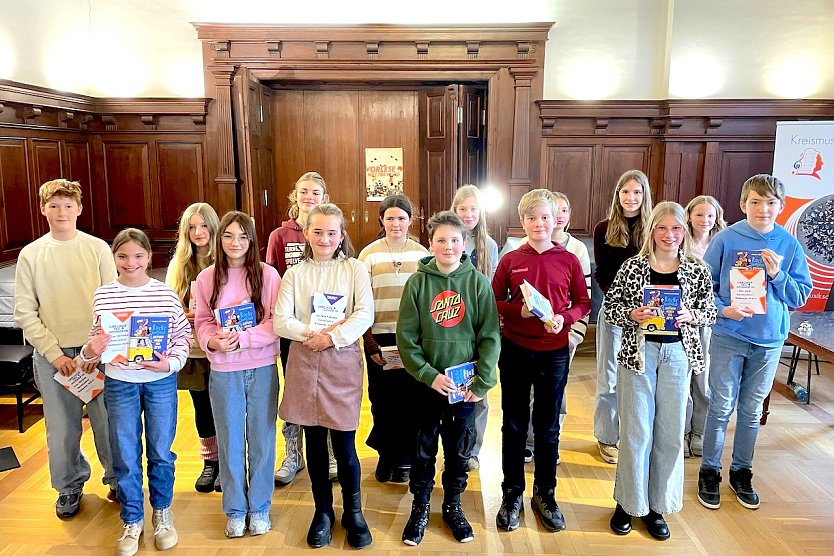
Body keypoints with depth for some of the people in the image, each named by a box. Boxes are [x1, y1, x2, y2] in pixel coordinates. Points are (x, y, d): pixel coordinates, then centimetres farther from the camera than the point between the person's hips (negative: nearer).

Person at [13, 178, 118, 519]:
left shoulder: (98, 248, -1)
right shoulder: (30, 255, 2)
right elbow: (25, 314, 1)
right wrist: (54, 353, -7)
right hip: (52, 354, 1)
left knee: (108, 422, 6)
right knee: (62, 428, 9)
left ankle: (118, 478, 27)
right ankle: (70, 486, 31)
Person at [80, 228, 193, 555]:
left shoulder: (166, 294, -7)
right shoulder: (102, 296, -3)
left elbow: (183, 336, -2)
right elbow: (97, 340, 5)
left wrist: (171, 362, -19)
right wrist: (89, 351, -16)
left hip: (161, 382, -1)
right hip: (119, 384, 1)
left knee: (161, 452, 13)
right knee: (125, 456, 12)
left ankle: (162, 512, 36)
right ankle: (132, 520, 32)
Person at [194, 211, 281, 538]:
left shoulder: (267, 275, -5)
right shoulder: (206, 278, 2)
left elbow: (276, 322, -8)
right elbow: (203, 322, 4)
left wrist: (242, 339, -19)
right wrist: (212, 342, -16)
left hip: (262, 368, -1)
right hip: (223, 371, 2)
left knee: (261, 439, 10)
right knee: (230, 441, 12)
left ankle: (259, 507, 27)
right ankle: (235, 509, 29)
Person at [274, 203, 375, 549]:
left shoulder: (354, 269, 1)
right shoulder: (295, 274, 5)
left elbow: (365, 314, -9)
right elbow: (280, 321, -3)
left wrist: (333, 337, -19)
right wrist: (311, 333, -18)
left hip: (343, 363, -2)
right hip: (304, 363, 2)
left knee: (344, 444, 3)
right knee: (315, 441, 12)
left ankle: (353, 513, 25)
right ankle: (323, 511, 31)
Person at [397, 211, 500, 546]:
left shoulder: (478, 282, -5)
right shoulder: (417, 282, -6)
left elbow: (490, 336, -5)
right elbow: (406, 338, -7)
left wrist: (483, 381, -11)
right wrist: (430, 375, -16)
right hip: (426, 383, 0)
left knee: (459, 449, 15)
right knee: (424, 449, 13)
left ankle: (452, 506, 36)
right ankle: (420, 507, 33)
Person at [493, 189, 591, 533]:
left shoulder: (569, 261, -1)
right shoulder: (510, 260, -1)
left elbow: (583, 303, 4)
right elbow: (492, 302, 0)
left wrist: (565, 318, -16)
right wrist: (519, 310, -17)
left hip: (554, 353, 0)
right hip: (515, 350, 0)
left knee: (548, 426, 12)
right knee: (514, 424, 11)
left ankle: (545, 495, 30)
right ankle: (512, 494, 26)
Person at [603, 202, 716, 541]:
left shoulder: (697, 269, 2)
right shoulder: (633, 266, -3)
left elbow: (710, 311, 7)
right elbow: (610, 306, 0)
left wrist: (690, 315, -14)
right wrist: (632, 314, -19)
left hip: (677, 354, 2)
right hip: (638, 352, -2)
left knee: (670, 432, 9)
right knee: (636, 430, 4)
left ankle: (656, 506, 26)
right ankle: (628, 502, 22)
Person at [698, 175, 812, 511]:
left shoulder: (790, 246, 0)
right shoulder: (726, 239, -7)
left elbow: (801, 297, 2)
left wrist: (778, 274, -14)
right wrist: (722, 309, -18)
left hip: (769, 340, 3)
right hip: (728, 336, -2)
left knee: (752, 410, 14)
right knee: (721, 407, 5)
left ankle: (741, 472, 30)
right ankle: (709, 472, 20)